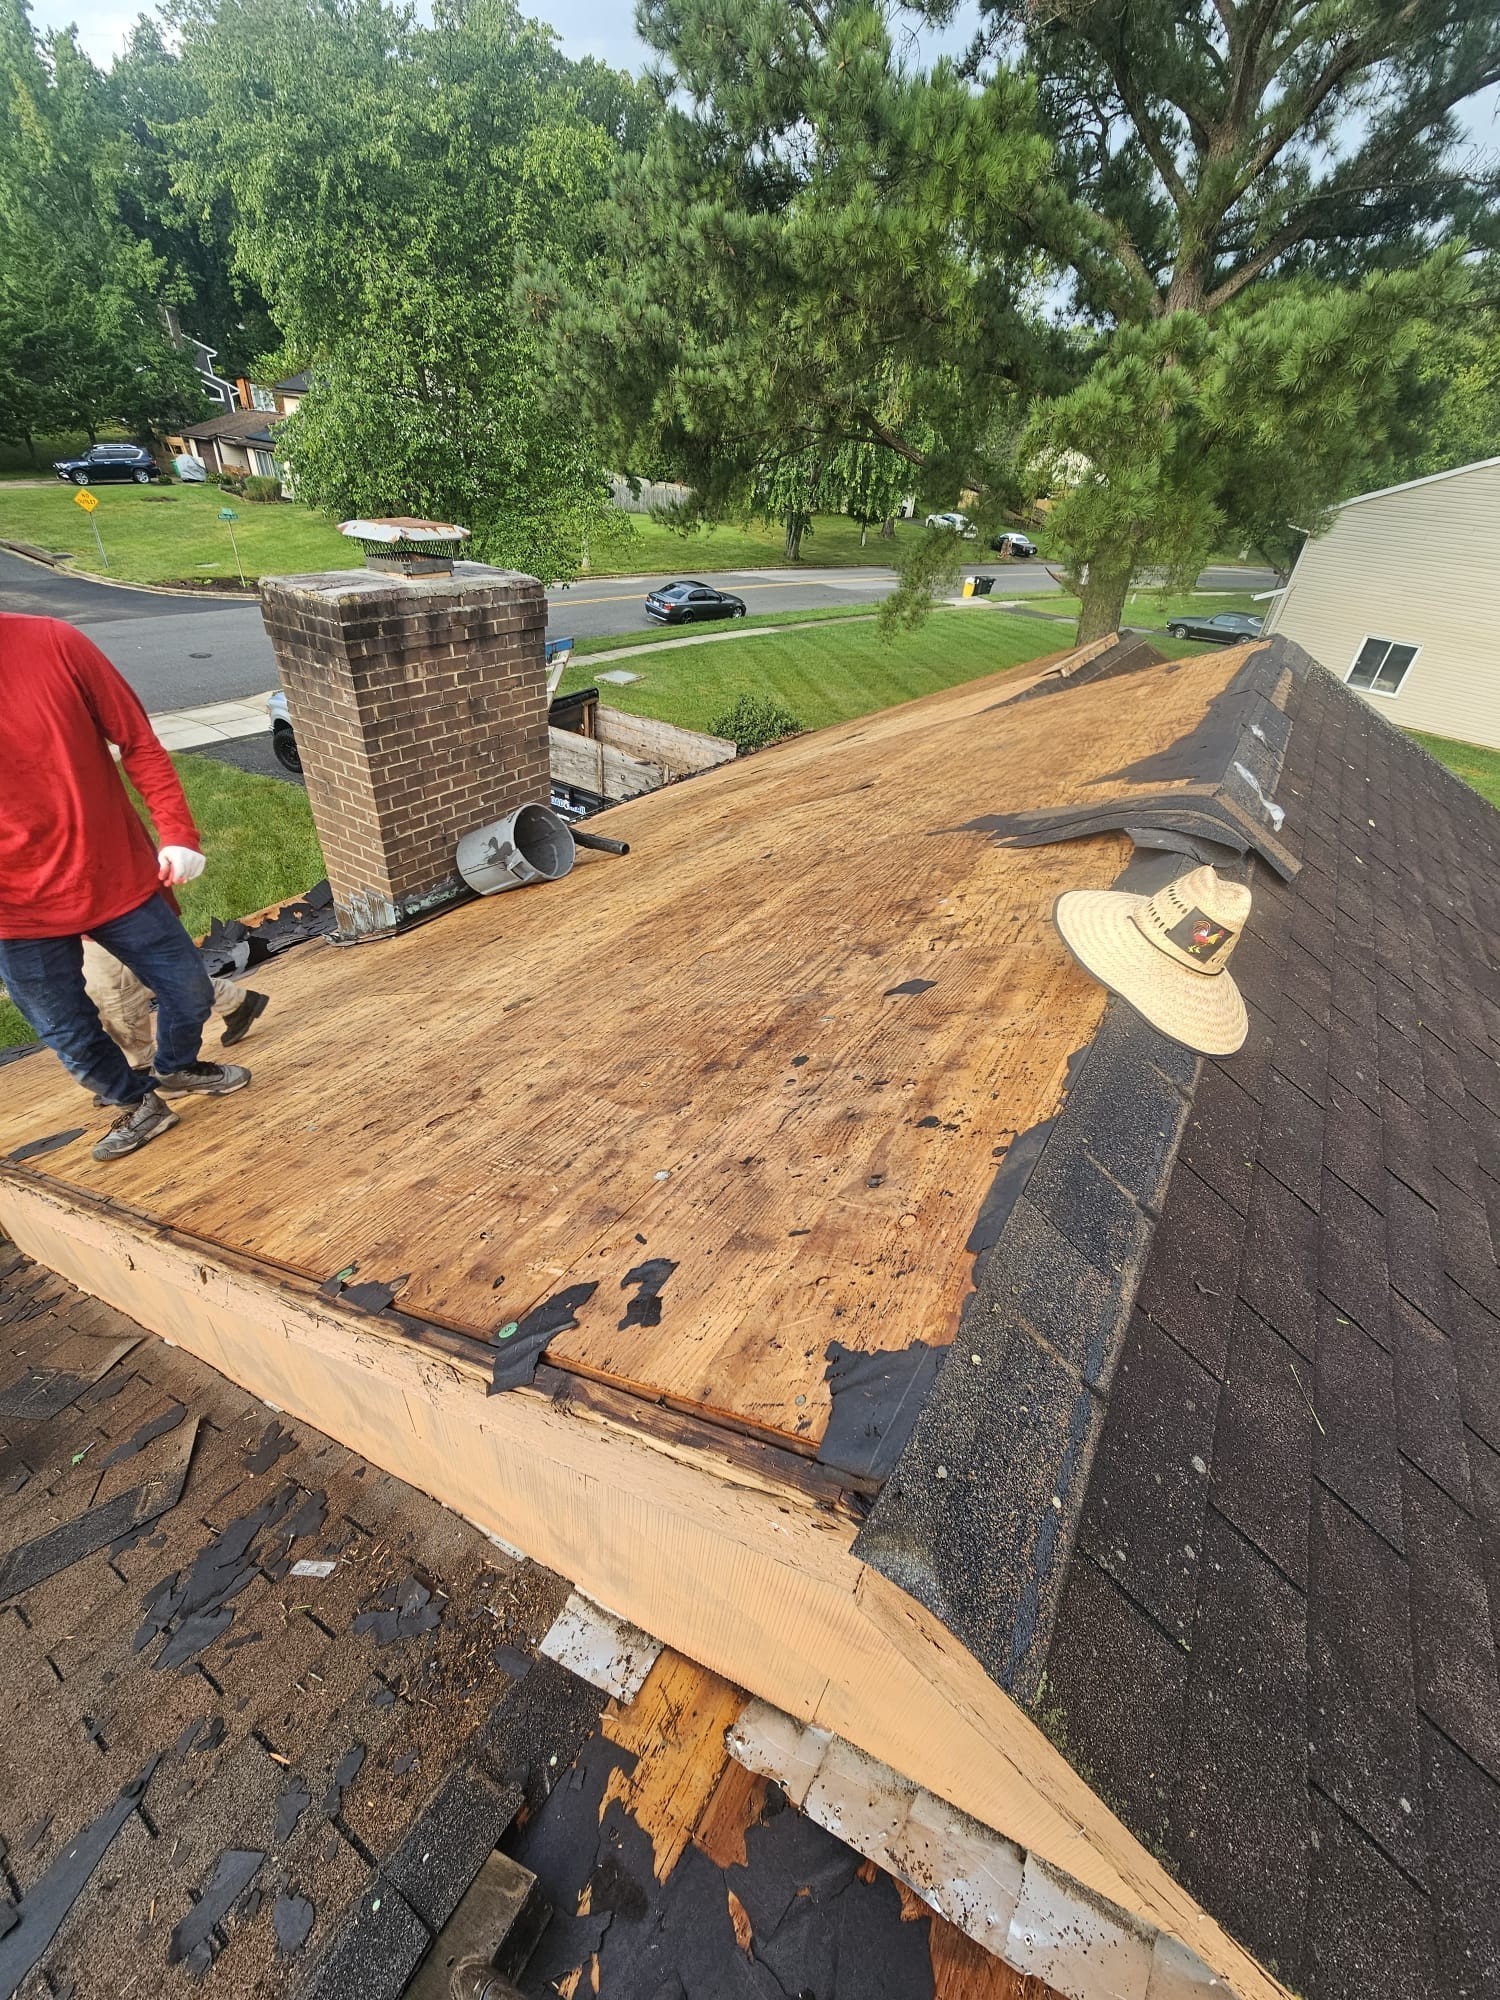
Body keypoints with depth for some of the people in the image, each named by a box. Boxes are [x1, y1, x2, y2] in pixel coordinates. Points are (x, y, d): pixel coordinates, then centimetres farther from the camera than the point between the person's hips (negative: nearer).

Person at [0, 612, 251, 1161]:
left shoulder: (52, 643, -8)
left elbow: (138, 744, -4)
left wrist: (177, 833, -11)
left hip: (118, 877, 1)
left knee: (190, 993, 12)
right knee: (69, 1033, 11)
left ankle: (177, 1067, 44)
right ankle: (137, 1103, 38)